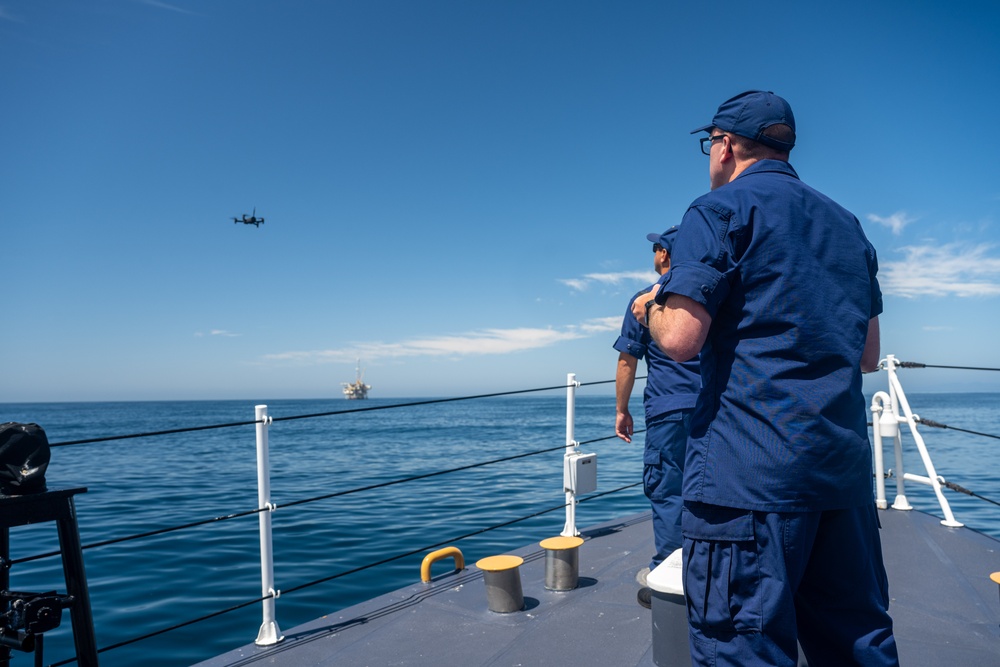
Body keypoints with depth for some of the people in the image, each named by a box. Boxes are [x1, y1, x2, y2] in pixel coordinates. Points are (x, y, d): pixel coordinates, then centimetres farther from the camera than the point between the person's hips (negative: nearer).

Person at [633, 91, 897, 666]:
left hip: (750, 469, -8)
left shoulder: (721, 210, -3)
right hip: (846, 467, 8)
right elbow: (869, 355, 21)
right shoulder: (848, 225, 19)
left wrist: (652, 306, 7)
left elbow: (680, 338, -14)